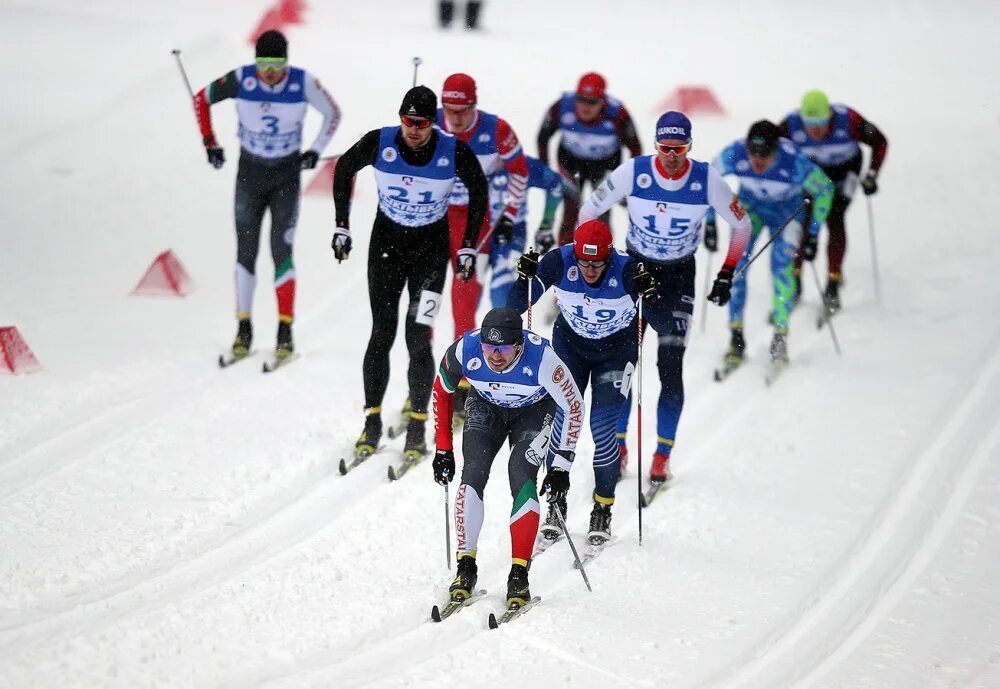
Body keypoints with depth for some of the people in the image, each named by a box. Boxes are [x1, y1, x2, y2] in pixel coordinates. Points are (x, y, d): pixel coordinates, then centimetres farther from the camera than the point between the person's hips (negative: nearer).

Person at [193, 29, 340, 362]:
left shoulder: (303, 82, -17)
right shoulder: (241, 79, -16)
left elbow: (333, 113, 1)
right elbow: (202, 99, 0)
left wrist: (316, 150, -5)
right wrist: (210, 143, -3)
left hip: (287, 175, -1)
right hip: (250, 172, 1)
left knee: (281, 251, -9)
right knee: (245, 251, 3)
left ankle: (285, 331, -5)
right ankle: (244, 330, 10)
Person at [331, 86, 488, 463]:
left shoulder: (454, 151, -19)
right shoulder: (379, 143, -17)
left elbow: (479, 191, -1)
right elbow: (344, 169, 3)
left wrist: (468, 247, -1)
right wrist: (342, 227, 2)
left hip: (432, 247, -1)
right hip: (386, 241, 1)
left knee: (418, 339, -8)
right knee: (382, 334, -1)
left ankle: (417, 427, 2)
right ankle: (372, 423, 8)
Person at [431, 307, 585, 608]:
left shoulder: (541, 358, -37)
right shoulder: (464, 350, -31)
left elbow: (574, 407, -22)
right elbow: (441, 391, -9)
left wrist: (561, 466, -22)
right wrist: (443, 449, -7)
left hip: (533, 410, -2)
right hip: (485, 406, 2)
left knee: (521, 476, -21)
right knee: (473, 474, -17)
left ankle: (519, 574, -16)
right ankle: (466, 567, -7)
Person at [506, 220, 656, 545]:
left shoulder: (627, 269, -30)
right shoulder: (559, 262, -26)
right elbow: (516, 307, -20)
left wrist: (651, 295, -45)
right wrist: (524, 279, -38)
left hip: (616, 350, -2)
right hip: (570, 344, 2)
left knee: (602, 429, -10)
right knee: (563, 421, -7)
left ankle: (603, 511, 7)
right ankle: (556, 505, 10)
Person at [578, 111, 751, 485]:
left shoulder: (707, 179, -16)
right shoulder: (633, 171, -16)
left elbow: (741, 225, -1)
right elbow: (589, 211, -2)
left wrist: (726, 276, -2)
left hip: (679, 275, 0)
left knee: (671, 368, -8)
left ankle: (663, 455, -1)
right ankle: (618, 446, 8)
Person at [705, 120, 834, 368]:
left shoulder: (795, 163, -36)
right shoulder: (733, 155, -31)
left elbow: (824, 189, -18)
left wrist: (813, 233, -16)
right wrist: (709, 222, -9)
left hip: (787, 209, -2)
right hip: (750, 205, 2)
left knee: (782, 265, -18)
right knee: (736, 261, -14)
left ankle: (780, 336, -7)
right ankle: (736, 336, -7)